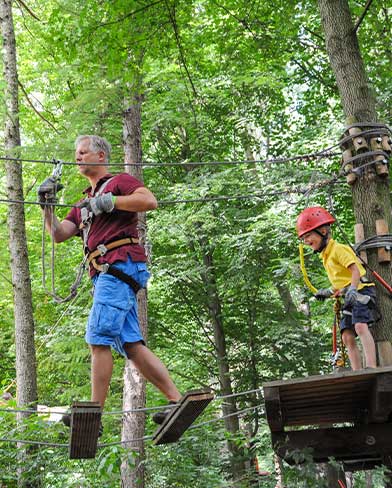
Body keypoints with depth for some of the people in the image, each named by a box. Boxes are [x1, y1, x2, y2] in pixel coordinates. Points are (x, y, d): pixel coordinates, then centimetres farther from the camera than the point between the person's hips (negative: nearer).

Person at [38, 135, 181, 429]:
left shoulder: (119, 182, 8)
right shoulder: (84, 203, 31)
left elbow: (150, 200, -11)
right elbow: (58, 235, 22)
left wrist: (108, 202, -11)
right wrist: (47, 206, 8)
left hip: (120, 264, -9)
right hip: (104, 273, 9)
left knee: (99, 338, -14)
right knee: (131, 344, 0)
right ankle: (177, 401, 0)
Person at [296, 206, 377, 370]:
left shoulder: (339, 249, -9)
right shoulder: (326, 256, 19)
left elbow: (355, 271, -20)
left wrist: (352, 290, -34)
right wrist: (328, 292, 17)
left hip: (361, 290, -9)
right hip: (350, 297, 9)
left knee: (360, 326, -28)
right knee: (347, 337, -1)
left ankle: (371, 367, -35)